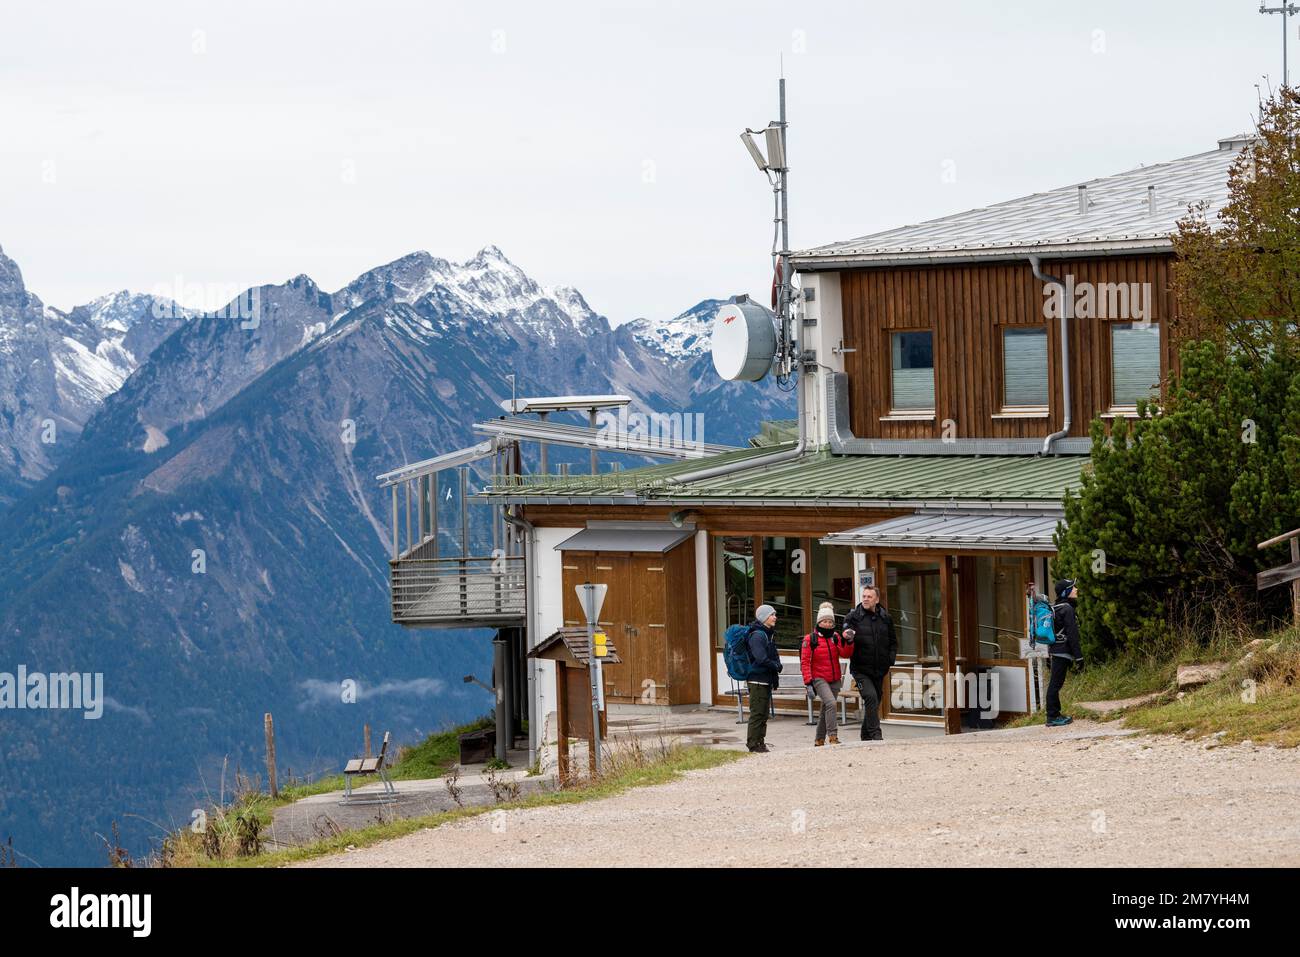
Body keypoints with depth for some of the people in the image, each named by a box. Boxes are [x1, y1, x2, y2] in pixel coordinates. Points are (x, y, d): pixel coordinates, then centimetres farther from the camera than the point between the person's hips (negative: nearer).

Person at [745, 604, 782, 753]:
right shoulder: (757, 635, -15)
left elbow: (774, 656, 22)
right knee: (757, 713, -7)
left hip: (766, 680, 10)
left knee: (764, 713, 13)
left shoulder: (768, 634, 15)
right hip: (758, 680, -10)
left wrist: (777, 665, 3)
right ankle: (754, 744, -4)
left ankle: (760, 742, 19)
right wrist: (776, 666, -8)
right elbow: (761, 659, -22)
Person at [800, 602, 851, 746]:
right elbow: (805, 662, -6)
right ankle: (833, 736, -25)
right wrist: (809, 682, -13)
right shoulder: (810, 639, -5)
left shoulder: (835, 637, 7)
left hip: (835, 680, 5)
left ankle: (819, 740, 24)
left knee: (826, 710, 12)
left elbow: (844, 654, -6)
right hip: (819, 679, -5)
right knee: (831, 703, -25)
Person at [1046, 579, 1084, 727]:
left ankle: (1055, 714, 21)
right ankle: (1052, 717, -6)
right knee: (1056, 683, -7)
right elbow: (1072, 634, -18)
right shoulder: (1067, 609, -14)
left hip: (1056, 650, 10)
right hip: (1063, 651, -10)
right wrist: (1078, 655, -15)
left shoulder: (1057, 608, 15)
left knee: (1056, 684, 14)